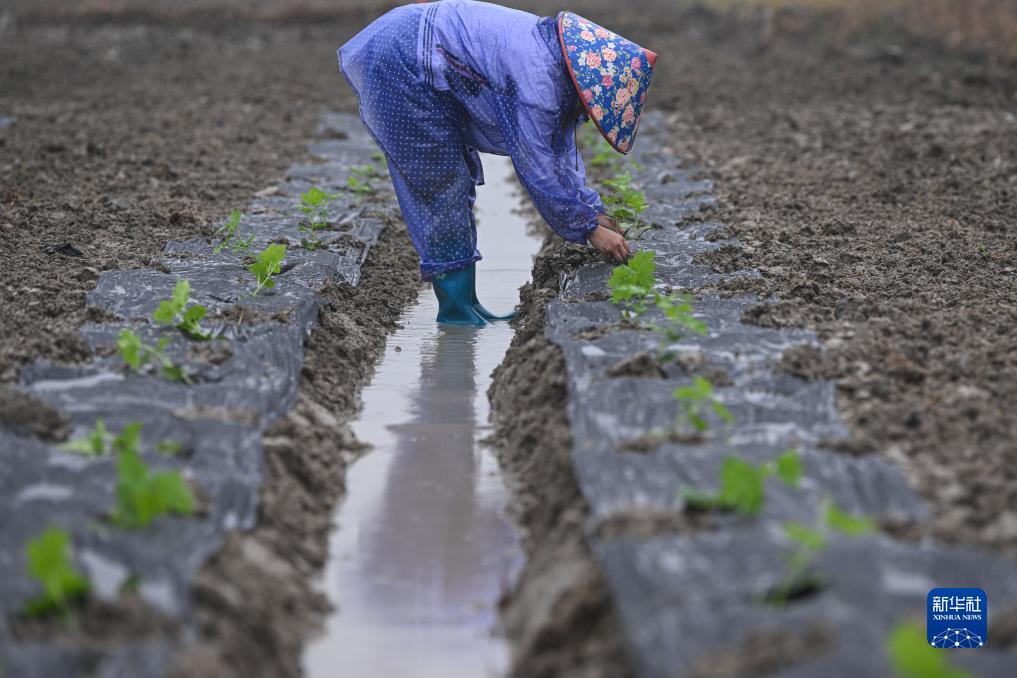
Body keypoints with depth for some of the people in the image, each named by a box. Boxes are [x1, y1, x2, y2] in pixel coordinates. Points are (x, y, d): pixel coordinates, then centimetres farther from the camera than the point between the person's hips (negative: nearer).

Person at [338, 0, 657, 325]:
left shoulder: (554, 62, 5)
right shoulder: (537, 79, -25)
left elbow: (560, 151, 15)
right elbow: (537, 169, -19)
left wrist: (594, 212, 12)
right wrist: (590, 228, -10)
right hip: (400, 65, -11)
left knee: (455, 181, 11)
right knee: (439, 186, -6)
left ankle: (462, 302, 14)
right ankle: (456, 308, -1)